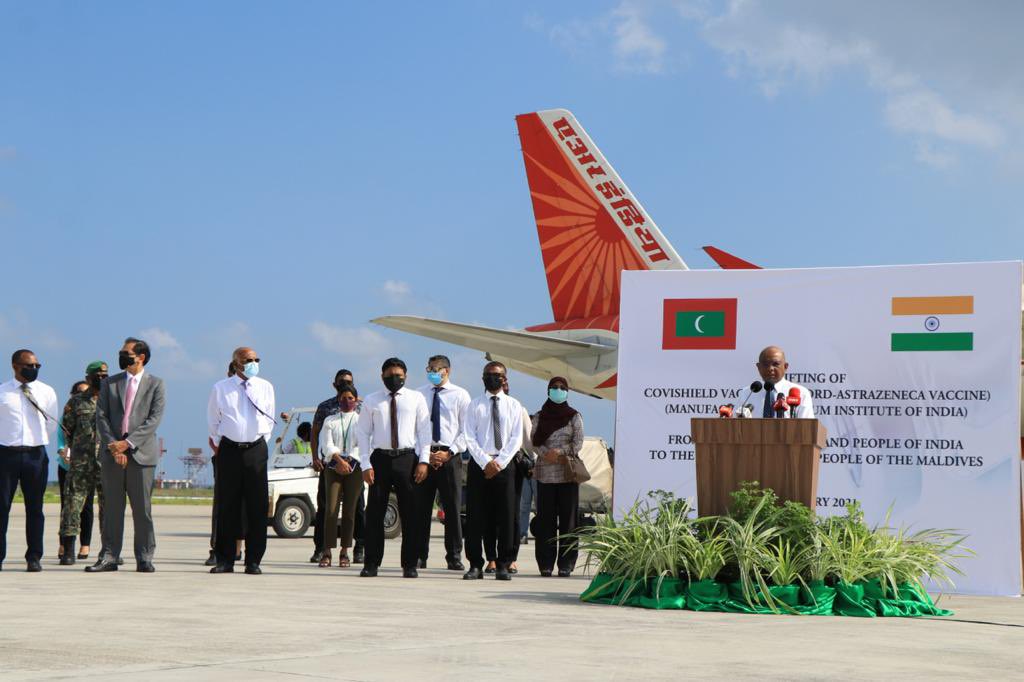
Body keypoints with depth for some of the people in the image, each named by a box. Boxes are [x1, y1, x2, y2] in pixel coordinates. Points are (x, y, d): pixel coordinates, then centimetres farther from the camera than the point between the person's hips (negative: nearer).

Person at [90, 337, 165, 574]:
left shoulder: (155, 384, 4)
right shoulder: (109, 383, 12)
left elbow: (154, 419, -5)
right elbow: (101, 417, 5)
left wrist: (127, 443, -14)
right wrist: (113, 447, -9)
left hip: (141, 453, -2)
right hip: (112, 454, 2)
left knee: (143, 509, -1)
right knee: (112, 508, 3)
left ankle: (144, 558, 5)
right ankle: (109, 557, 7)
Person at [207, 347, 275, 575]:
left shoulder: (266, 387, 7)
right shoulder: (220, 388, 3)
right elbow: (213, 419, 13)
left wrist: (263, 441, 10)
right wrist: (217, 443, 12)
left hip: (256, 450, 1)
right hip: (229, 450, -1)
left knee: (257, 506, -1)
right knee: (226, 506, 1)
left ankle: (253, 561, 4)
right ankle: (225, 560, 7)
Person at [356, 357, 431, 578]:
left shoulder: (416, 399, 7)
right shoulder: (372, 401, 8)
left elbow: (424, 430, 4)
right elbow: (363, 433, 6)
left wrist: (424, 461, -6)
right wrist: (366, 465, -3)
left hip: (407, 458, 0)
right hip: (380, 458, 1)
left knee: (410, 514, 1)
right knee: (374, 513, 2)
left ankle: (410, 565, 7)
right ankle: (371, 564, 8)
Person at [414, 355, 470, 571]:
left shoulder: (460, 395, 4)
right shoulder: (419, 395, 9)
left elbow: (466, 430, 1)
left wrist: (449, 453, -10)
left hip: (450, 456, -1)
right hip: (423, 454, 2)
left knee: (453, 508, -1)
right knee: (421, 507, 1)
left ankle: (454, 557, 4)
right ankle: (419, 556, 6)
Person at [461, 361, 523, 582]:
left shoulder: (513, 405, 9)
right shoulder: (474, 405, 7)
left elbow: (516, 438, 2)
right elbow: (469, 438, 0)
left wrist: (499, 462, -9)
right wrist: (485, 462, -11)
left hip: (504, 464, 0)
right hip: (478, 464, 0)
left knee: (506, 516, -1)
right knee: (475, 516, -1)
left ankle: (503, 565, 4)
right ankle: (475, 565, 3)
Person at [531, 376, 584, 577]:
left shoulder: (574, 417, 8)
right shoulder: (539, 417, 12)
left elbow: (578, 443, -1)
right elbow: (534, 441, 2)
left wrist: (560, 452, -15)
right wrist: (546, 453, -16)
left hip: (568, 472, -1)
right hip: (545, 472, 1)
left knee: (568, 517, -3)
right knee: (546, 518, -1)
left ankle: (566, 564, -2)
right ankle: (546, 563, 2)